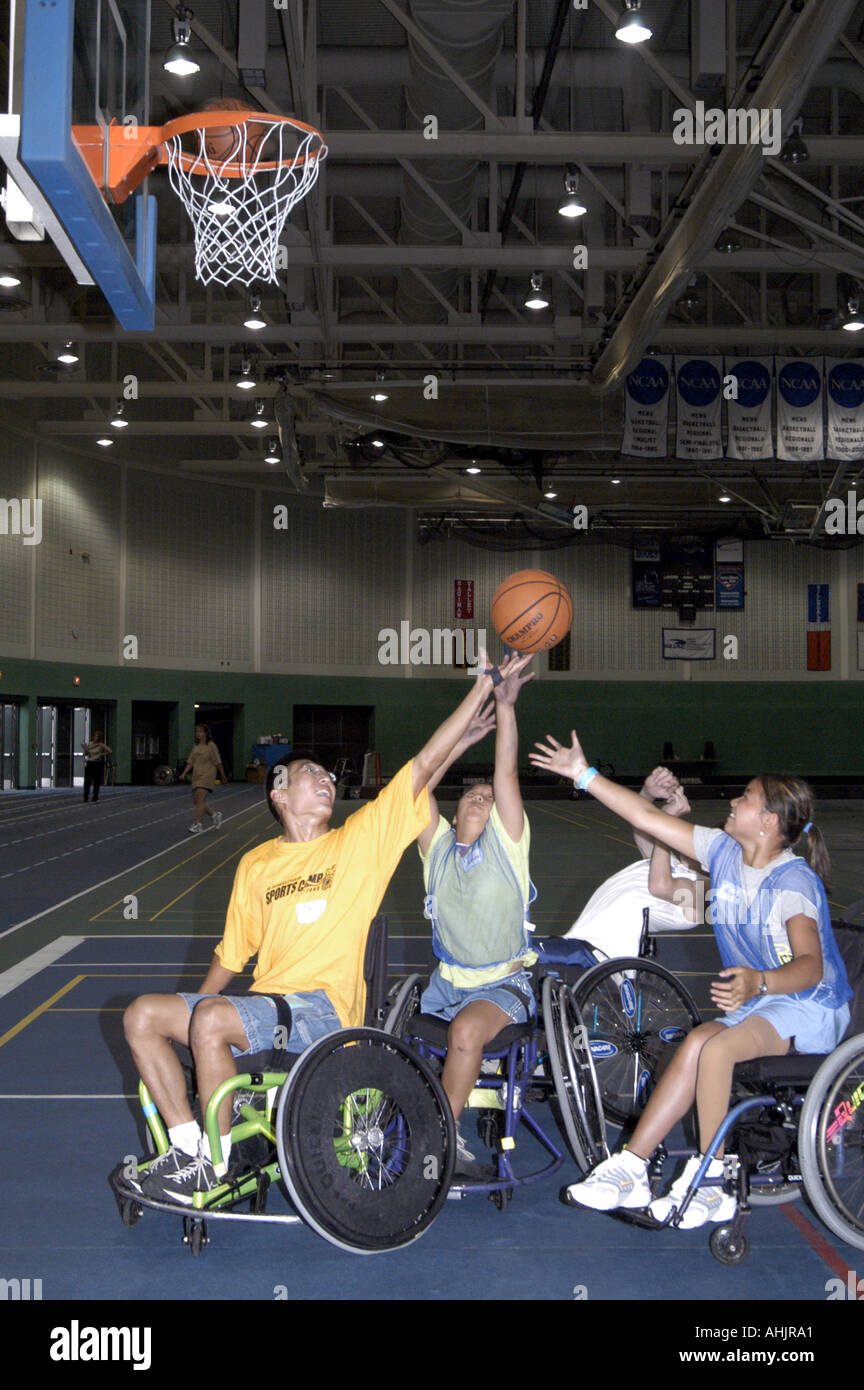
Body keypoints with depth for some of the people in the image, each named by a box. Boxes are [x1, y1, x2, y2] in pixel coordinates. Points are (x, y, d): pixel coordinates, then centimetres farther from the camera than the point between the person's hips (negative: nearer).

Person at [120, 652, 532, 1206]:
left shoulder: (360, 839, 4)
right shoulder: (256, 863, 16)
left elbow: (424, 765, -3)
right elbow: (232, 952, 24)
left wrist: (486, 684, -7)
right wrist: (191, 1008, 14)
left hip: (323, 1007, -5)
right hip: (265, 1002, 6)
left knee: (213, 1021, -30)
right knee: (143, 1015, -8)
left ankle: (216, 1164, -13)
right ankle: (188, 1145, -2)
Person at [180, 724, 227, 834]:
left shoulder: (211, 746, -5)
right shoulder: (195, 746, 12)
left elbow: (218, 762, -2)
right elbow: (190, 762, 12)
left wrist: (223, 776, 3)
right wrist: (184, 773, -1)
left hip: (207, 775, -7)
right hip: (196, 775, 7)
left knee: (200, 799, -17)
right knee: (196, 800, 6)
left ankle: (198, 824, -17)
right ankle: (215, 815, 26)